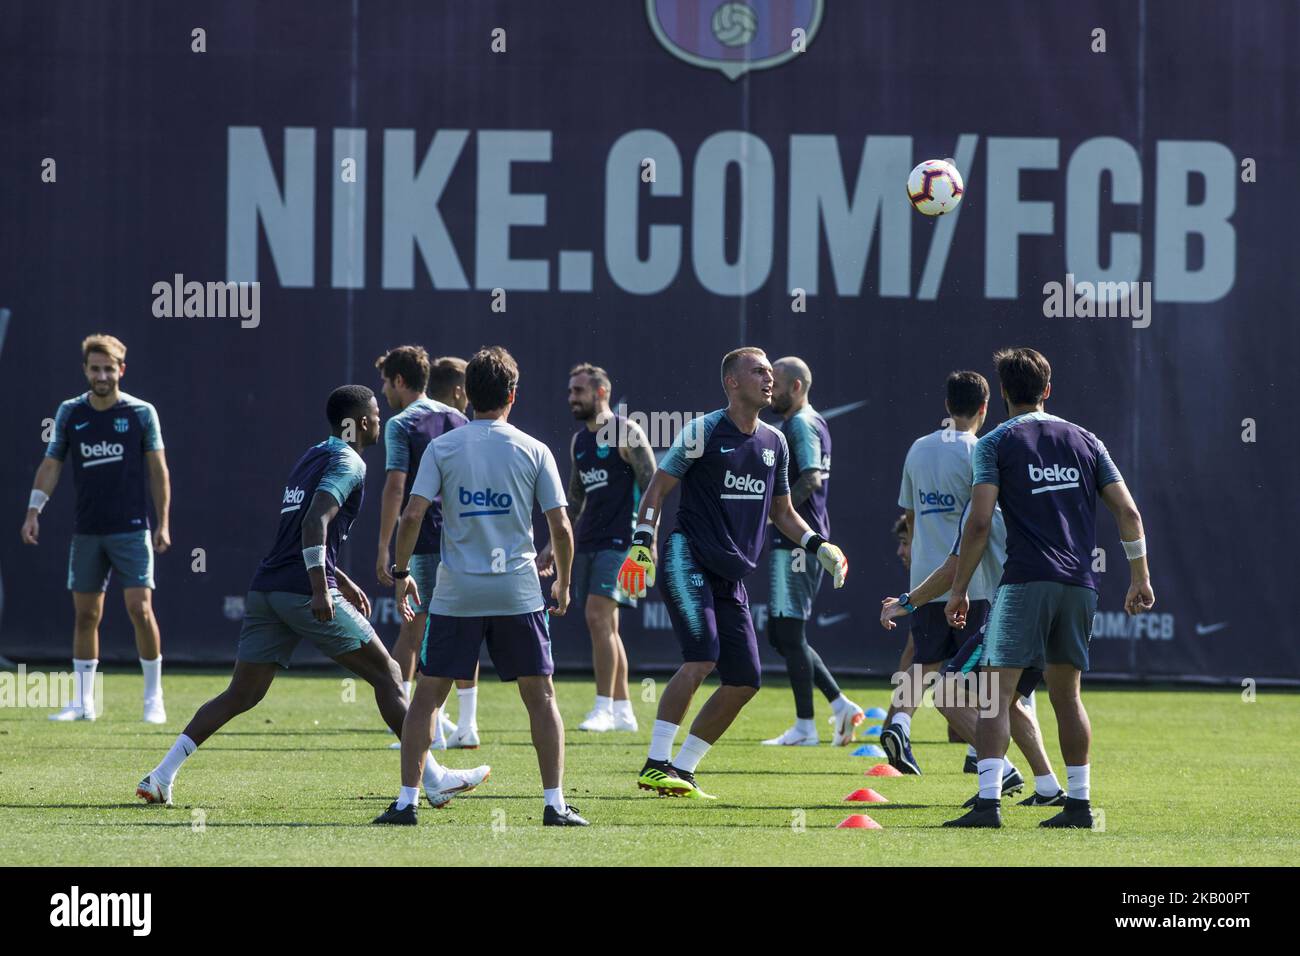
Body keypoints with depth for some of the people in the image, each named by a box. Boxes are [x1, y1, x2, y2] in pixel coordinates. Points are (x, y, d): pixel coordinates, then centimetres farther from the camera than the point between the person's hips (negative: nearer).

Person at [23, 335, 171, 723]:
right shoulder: (70, 413, 4)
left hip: (132, 530, -3)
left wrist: (163, 523, -2)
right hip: (87, 531, 3)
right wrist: (33, 510, -3)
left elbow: (158, 470, 2)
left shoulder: (141, 413, -2)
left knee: (140, 609, -9)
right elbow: (51, 465, 8)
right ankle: (83, 701, 11)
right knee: (86, 615, 4)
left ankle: (154, 698, 1)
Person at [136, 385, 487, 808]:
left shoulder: (311, 458, 22)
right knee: (387, 676, 2)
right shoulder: (348, 464, -6)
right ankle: (433, 780, 2)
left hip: (266, 591, 8)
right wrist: (321, 589, -26)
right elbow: (315, 522, -21)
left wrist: (343, 582, 33)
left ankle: (161, 776, 0)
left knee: (241, 695, 9)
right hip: (304, 594, -8)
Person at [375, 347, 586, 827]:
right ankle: (555, 802, 1)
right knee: (540, 696, 8)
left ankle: (406, 801, 3)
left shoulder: (442, 449, 0)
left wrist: (400, 573, 8)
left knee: (428, 694, 8)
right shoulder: (533, 451, 1)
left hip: (456, 593, 0)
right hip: (519, 592, 0)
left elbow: (411, 516, -6)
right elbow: (560, 527, 0)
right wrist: (563, 584, 15)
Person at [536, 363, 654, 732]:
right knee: (605, 625, 8)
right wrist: (553, 545, 18)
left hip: (618, 542, -8)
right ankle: (623, 710, 14)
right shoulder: (579, 441, 16)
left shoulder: (627, 434, -7)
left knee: (598, 615, -17)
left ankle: (604, 707, -15)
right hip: (587, 542, 8)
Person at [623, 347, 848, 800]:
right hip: (688, 560, -8)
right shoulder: (704, 431, -6)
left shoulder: (773, 442, 14)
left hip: (731, 577, 8)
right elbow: (658, 487, -3)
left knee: (745, 681, 3)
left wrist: (819, 547, 9)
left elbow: (782, 512, 24)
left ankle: (681, 770, 12)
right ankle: (655, 765, -20)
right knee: (702, 658, -24)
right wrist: (641, 546, -14)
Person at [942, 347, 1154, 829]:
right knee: (1065, 694, 16)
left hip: (1026, 581, -5)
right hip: (1080, 585, 5)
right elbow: (1128, 511, 10)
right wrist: (1140, 577, 17)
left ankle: (989, 801, -21)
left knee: (995, 691, -7)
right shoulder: (1085, 441, 14)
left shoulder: (996, 444, 2)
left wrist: (958, 589, -1)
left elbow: (979, 523, -7)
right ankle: (1079, 803, 16)